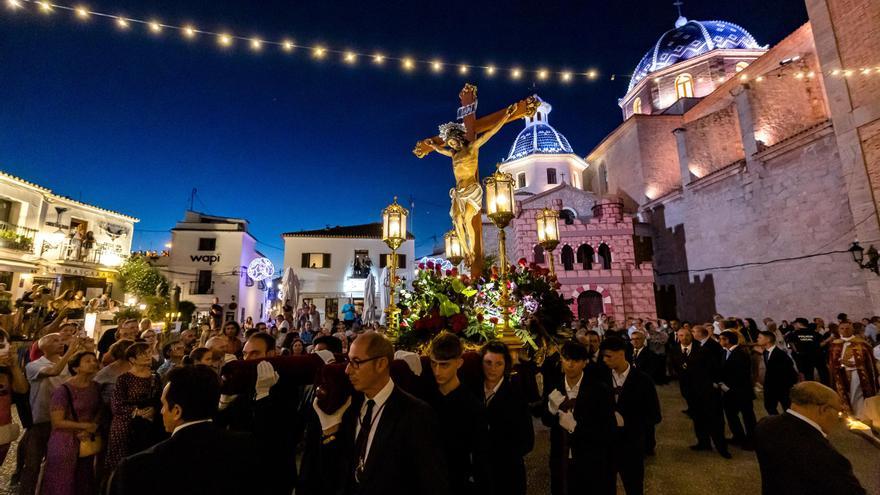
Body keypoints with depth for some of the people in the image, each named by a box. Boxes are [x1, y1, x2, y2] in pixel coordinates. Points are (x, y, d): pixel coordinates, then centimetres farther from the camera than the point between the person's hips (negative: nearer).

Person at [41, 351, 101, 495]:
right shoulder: (63, 390, -18)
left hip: (87, 442, 5)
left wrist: (91, 430, -11)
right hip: (66, 444, -5)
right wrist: (86, 426, -14)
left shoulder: (95, 387, -1)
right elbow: (57, 422, -18)